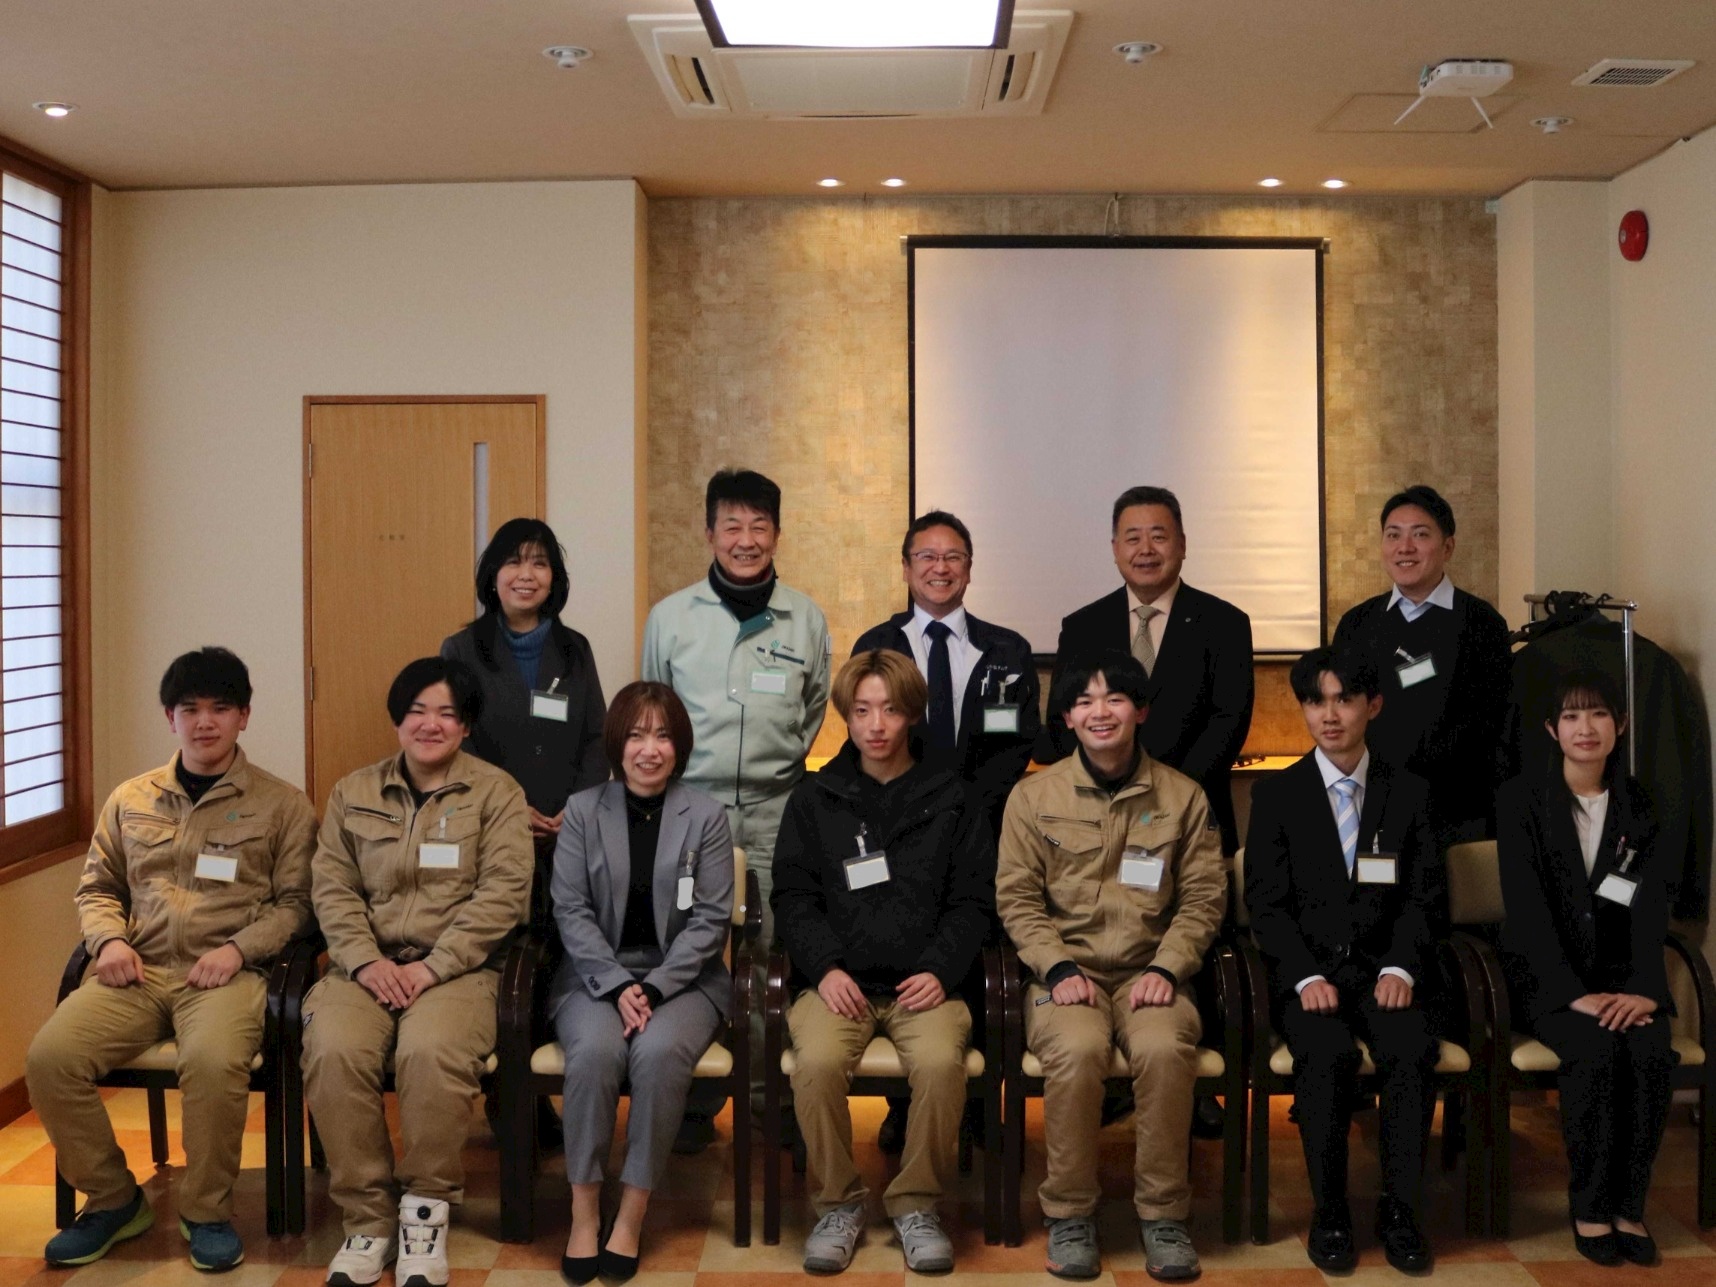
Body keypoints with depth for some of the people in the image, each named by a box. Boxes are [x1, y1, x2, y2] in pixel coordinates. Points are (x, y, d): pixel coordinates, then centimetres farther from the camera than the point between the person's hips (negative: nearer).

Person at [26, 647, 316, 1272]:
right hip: (138, 970, 4)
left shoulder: (281, 804, 7)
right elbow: (97, 886, 23)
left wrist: (237, 947, -11)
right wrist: (109, 940, 3)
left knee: (214, 1061, -36)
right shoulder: (130, 800, 17)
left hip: (227, 974, -3)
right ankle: (113, 1200, 0)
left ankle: (207, 1211, -10)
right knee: (50, 1057, -23)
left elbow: (294, 902, 5)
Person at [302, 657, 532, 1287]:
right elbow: (332, 886, 9)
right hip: (365, 965, 3)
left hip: (456, 968, -2)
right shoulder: (353, 792, 15)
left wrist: (432, 967, -13)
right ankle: (367, 1217, -13)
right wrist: (366, 961, -9)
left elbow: (503, 893, -4)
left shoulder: (496, 792, 6)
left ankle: (425, 1213, -13)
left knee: (431, 1053, -34)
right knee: (333, 1051, -29)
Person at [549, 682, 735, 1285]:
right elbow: (571, 909, -2)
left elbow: (710, 918, -3)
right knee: (595, 1050, -30)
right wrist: (617, 986, -15)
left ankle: (632, 1213, -18)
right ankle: (584, 1209, -17)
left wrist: (654, 988, -15)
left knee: (659, 1052, -31)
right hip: (596, 976, 1)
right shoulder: (582, 810, 4)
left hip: (683, 978, 0)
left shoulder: (706, 815, 2)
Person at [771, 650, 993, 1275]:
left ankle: (916, 1202, -7)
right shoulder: (814, 800, 13)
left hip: (924, 980, 0)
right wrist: (825, 967, -9)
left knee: (941, 1062, -31)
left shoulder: (951, 799, 11)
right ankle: (838, 1201, -5)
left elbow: (972, 900, 8)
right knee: (817, 1063, -30)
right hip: (838, 980, 1)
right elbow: (794, 896, 8)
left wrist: (941, 970, -8)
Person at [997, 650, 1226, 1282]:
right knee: (1078, 1048, -33)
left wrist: (1166, 969, -8)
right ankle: (1070, 1213, -14)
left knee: (1164, 1048, -32)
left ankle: (1163, 1213, -14)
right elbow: (1017, 897, 5)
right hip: (1066, 972, 0)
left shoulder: (1182, 796, 8)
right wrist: (1058, 968, -10)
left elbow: (1203, 897, 6)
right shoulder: (1033, 796, 6)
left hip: (1148, 973, 1)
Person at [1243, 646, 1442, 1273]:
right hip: (1305, 971, -1)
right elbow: (1265, 903, 0)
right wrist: (1306, 977, -15)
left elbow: (1425, 897, 6)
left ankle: (1400, 1209, -12)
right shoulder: (1275, 794, 6)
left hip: (1382, 969, 1)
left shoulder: (1409, 793, 10)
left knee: (1412, 1051, -29)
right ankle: (1329, 1213, -14)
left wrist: (1400, 967, -12)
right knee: (1328, 1054, -30)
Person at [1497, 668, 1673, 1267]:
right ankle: (1590, 1207, -12)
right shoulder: (1521, 800, -4)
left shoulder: (1639, 806, 7)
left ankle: (1629, 1205, -10)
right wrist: (1574, 993, -21)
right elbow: (1526, 906, -11)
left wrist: (1644, 988, -17)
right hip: (1547, 973, -3)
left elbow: (1652, 905, 0)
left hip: (1620, 971, 3)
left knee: (1652, 1052, -27)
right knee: (1596, 1049, -30)